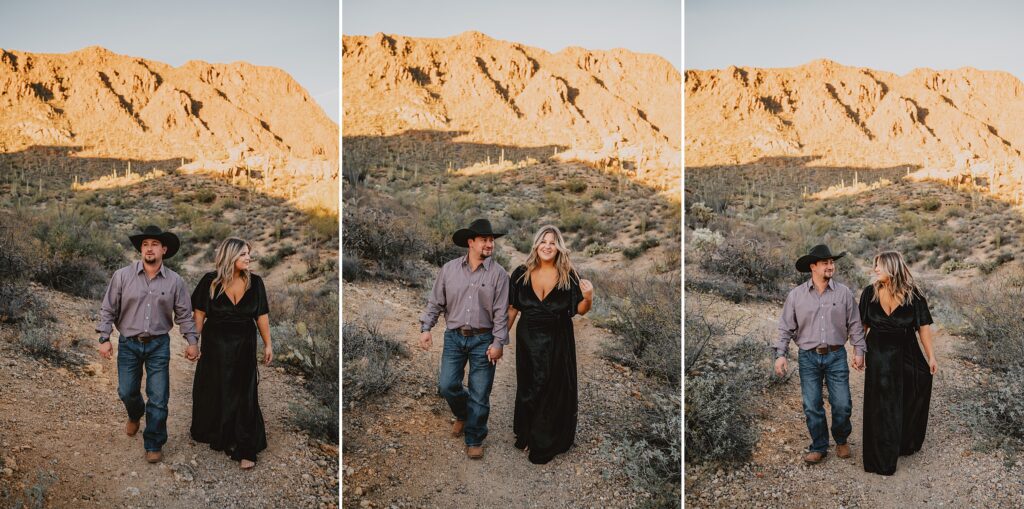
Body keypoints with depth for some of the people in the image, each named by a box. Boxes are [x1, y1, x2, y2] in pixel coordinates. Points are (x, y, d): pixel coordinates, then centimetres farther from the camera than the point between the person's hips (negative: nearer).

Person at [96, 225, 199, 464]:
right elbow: (108, 309, 0)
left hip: (158, 345, 0)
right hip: (128, 344, 0)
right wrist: (104, 338, -6)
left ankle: (154, 444, 15)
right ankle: (135, 414, 48)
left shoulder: (175, 281, -3)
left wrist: (192, 341, -3)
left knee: (158, 398, 0)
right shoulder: (122, 276, -5)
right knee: (127, 392, 12)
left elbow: (184, 314, 4)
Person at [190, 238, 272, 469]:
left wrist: (268, 344, 1)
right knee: (213, 392, 14)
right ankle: (216, 436, 36)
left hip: (244, 346, 0)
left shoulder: (255, 282, -5)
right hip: (215, 345, 0)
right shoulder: (210, 282, -9)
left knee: (243, 396, 1)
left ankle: (245, 450, 5)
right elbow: (199, 314, -3)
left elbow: (262, 316, 0)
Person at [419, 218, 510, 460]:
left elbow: (501, 311, -5)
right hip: (454, 337, 2)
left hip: (483, 340, -2)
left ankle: (474, 439, 19)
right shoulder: (449, 269, 2)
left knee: (479, 394, 1)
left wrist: (498, 343, -9)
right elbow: (435, 302, 7)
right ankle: (463, 414, 31)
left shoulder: (498, 273, -3)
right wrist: (425, 328, -2)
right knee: (447, 386, -2)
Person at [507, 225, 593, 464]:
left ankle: (547, 444, 24)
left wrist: (588, 298, -25)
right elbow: (513, 308, 4)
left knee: (555, 389, 7)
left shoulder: (568, 275, -7)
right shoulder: (522, 274, -3)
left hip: (558, 341, -1)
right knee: (528, 388, 15)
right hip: (528, 339, 2)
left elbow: (580, 310, -3)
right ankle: (527, 434, 35)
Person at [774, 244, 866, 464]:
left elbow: (854, 324, 7)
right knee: (812, 406, 5)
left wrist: (859, 350, 2)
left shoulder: (844, 293, 0)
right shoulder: (796, 295, -1)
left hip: (836, 356, 0)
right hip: (808, 358, 0)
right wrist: (780, 354, -4)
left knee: (842, 404, 0)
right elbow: (786, 328, 2)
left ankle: (841, 440, 27)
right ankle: (819, 447, 21)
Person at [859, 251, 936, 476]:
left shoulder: (913, 294, -9)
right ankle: (882, 459, 14)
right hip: (879, 356, 0)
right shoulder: (870, 293, -6)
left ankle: (906, 444, 37)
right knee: (881, 406, 4)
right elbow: (862, 325, 1)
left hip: (907, 355, 0)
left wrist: (931, 356, -5)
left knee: (909, 402, 11)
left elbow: (923, 326, -5)